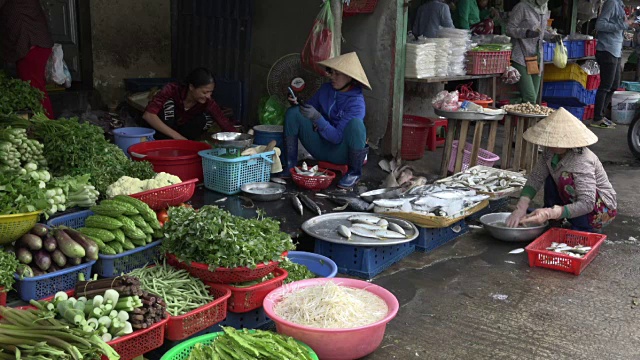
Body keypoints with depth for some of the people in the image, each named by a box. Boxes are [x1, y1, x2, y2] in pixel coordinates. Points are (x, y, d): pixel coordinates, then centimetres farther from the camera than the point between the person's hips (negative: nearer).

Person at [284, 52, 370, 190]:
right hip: (321, 149, 5)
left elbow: (337, 137, -25)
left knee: (355, 123, -35)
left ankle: (355, 172, -13)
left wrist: (317, 118, -37)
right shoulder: (326, 89, -3)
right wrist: (297, 104, -11)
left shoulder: (356, 102, -20)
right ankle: (290, 165, -8)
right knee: (293, 113, -12)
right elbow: (309, 109, 12)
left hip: (340, 152, -5)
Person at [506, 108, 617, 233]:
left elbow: (586, 204, -38)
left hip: (603, 210, -8)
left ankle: (584, 230, -15)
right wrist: (521, 207, -24)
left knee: (566, 179, -29)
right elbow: (536, 177, -9)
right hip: (585, 203, 8)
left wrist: (550, 213, -47)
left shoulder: (582, 161, -33)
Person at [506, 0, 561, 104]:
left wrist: (552, 37, 6)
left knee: (534, 99, 7)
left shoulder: (545, 10, 14)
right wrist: (527, 33, -26)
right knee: (530, 98, -18)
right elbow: (510, 29, -10)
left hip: (536, 58, 8)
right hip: (521, 58, -8)